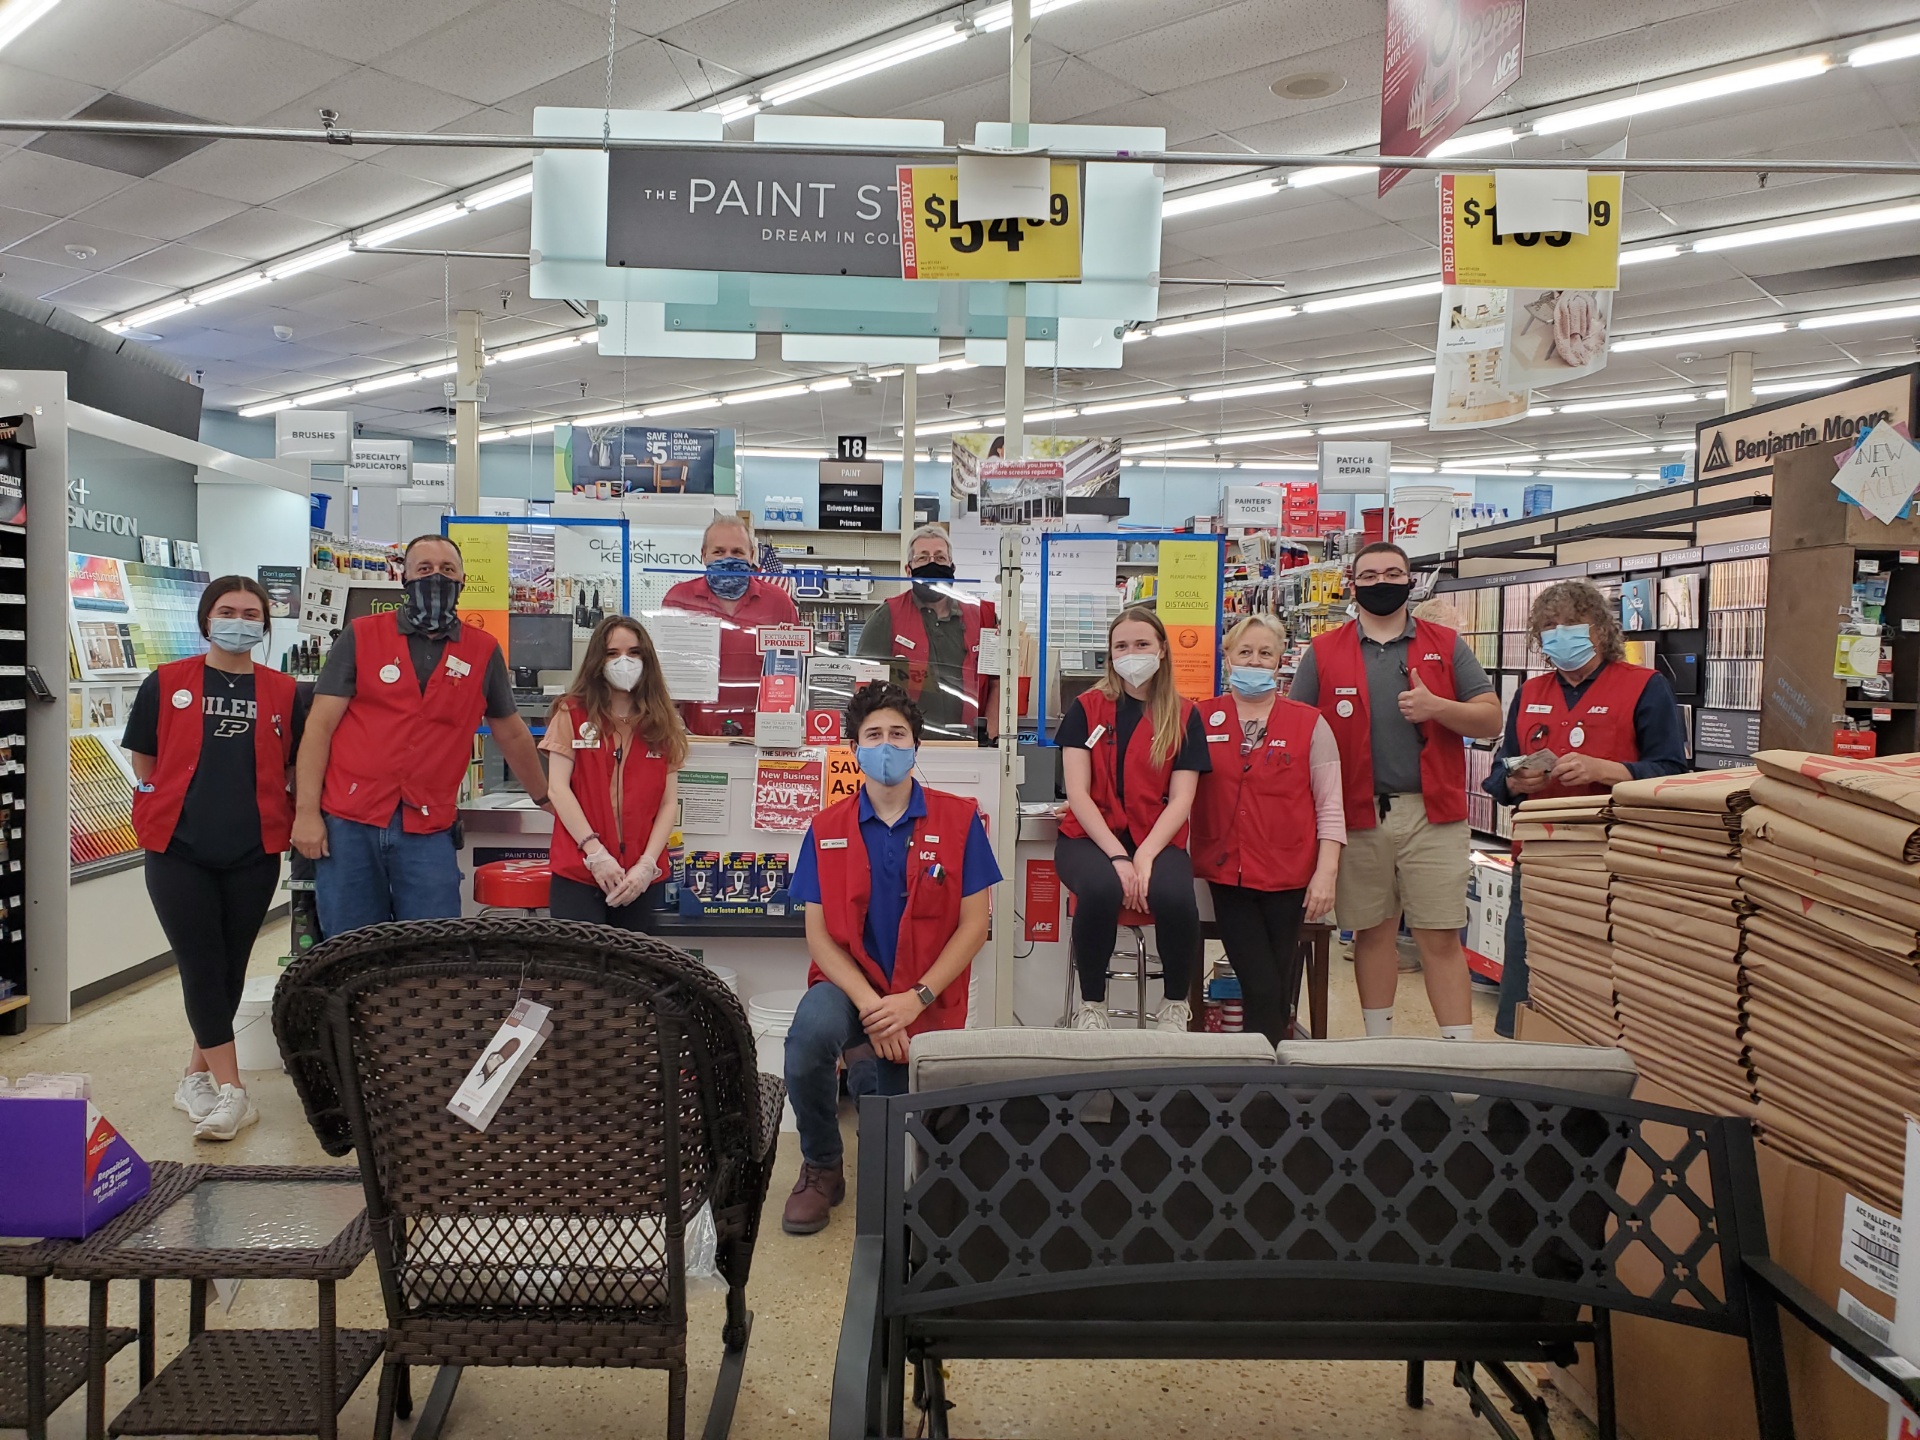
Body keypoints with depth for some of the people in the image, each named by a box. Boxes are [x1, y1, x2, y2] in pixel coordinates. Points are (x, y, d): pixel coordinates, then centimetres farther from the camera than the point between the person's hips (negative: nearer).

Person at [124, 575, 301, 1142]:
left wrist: (282, 819, 0)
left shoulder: (283, 692, 4)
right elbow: (145, 765, 8)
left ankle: (198, 1074, 28)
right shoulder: (166, 684, 2)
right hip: (179, 851, -1)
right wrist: (179, 806, 2)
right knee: (201, 966, -4)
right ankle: (231, 1090, 0)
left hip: (253, 854, 2)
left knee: (230, 967, 10)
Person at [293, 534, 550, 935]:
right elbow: (320, 725, 1)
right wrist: (306, 811, -6)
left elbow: (512, 734, 20)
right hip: (347, 825, -1)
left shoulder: (483, 651, 8)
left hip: (429, 831, 1)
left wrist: (545, 798, 25)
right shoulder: (361, 636, 4)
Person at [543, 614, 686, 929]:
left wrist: (647, 864, -7)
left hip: (643, 878, 2)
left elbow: (669, 802, 5)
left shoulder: (663, 723, 9)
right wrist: (595, 852, -12)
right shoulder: (573, 713, 5)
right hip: (578, 874, -2)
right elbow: (557, 787, -3)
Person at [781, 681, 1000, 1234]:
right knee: (809, 1033, -35)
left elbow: (973, 925, -6)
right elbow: (819, 934, -3)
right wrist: (869, 1004, -19)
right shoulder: (827, 830, -1)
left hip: (926, 1000, 1)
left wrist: (915, 1000, -16)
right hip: (851, 985, 0)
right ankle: (821, 1169, -7)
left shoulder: (959, 820, -5)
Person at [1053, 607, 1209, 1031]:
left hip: (1156, 840, 1)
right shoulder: (1086, 708, 4)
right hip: (1090, 837, -1)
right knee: (1101, 888, -36)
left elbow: (1181, 799, -2)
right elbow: (1077, 793, -4)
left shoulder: (1184, 716, 6)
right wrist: (1117, 856, -17)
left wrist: (1144, 856, -18)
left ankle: (1175, 1005, -2)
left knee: (1175, 896, -33)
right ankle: (1091, 1004, -9)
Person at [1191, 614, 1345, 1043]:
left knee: (1280, 988, 7)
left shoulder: (1309, 724, 2)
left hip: (1288, 875, 0)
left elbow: (1330, 806, 2)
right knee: (1261, 989, -5)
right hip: (1226, 875, 0)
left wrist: (1326, 872, -6)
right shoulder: (1203, 719, 5)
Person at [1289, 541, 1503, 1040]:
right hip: (1358, 815, 1)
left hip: (1431, 813, -1)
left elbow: (1491, 719, 5)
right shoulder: (1324, 653, 7)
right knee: (1372, 932, 10)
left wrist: (1437, 707, -14)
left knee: (1441, 938, -1)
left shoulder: (1446, 646, 8)